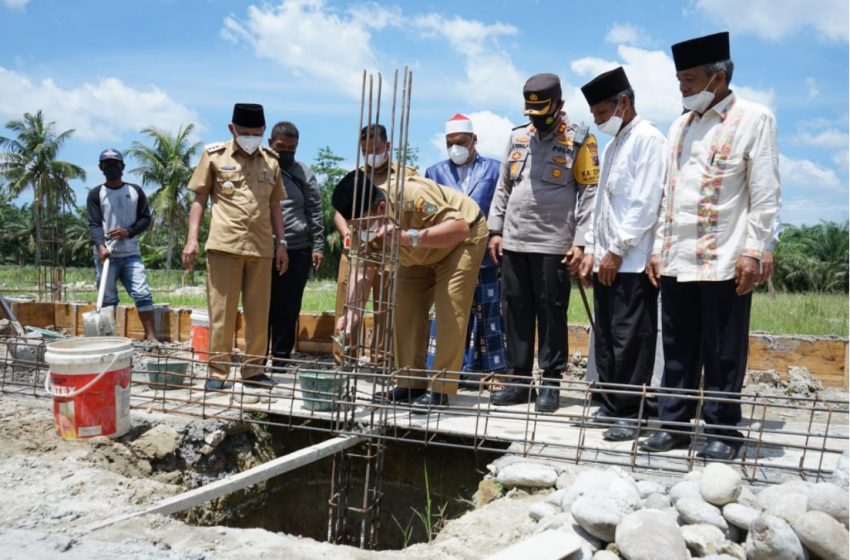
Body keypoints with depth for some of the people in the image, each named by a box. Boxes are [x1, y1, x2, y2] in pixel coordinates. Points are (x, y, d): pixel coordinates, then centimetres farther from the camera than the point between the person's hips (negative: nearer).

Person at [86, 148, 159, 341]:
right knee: (108, 300, 2)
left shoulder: (135, 191, 11)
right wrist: (101, 247, -23)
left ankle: (151, 336, -8)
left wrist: (129, 231, -10)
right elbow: (94, 224, -5)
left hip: (131, 254, 1)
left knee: (143, 294, -8)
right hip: (106, 255, -1)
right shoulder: (95, 194, 5)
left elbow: (146, 218, 9)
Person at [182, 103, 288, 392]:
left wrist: (281, 243, 12)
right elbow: (199, 199, 6)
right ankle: (218, 372, 7)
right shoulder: (214, 155, 4)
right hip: (225, 245, -3)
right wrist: (192, 239, -2)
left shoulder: (270, 160, 12)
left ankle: (254, 370, 15)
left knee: (259, 312, 6)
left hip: (261, 247, 3)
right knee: (221, 311, -1)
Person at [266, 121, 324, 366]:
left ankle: (281, 360, 13)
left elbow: (315, 213, 9)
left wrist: (318, 246, 1)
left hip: (297, 251, 1)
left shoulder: (304, 174, 11)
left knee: (288, 311, 5)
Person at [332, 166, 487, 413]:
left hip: (463, 238, -7)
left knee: (449, 310, -16)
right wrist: (352, 310, -36)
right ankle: (411, 385, 7)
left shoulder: (413, 196, -40)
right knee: (406, 309, -1)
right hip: (422, 255, 7)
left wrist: (409, 237, -55)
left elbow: (460, 227, -45)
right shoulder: (366, 222, -19)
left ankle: (440, 391, -13)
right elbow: (362, 270, -21)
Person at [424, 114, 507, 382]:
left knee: (489, 314, 2)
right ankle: (457, 369, 12)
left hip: (485, 257, -2)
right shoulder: (435, 172, 13)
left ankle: (493, 370, 9)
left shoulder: (493, 169, 7)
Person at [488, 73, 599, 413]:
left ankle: (551, 384, 10)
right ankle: (519, 380, 17)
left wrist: (580, 242, -12)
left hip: (554, 245, -5)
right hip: (513, 243, 5)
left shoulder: (579, 141, -1)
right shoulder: (518, 137, 14)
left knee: (551, 316, 1)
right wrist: (495, 229, 9)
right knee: (516, 313, 8)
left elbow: (590, 193, -5)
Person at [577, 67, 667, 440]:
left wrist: (617, 250, -15)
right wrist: (592, 249, 15)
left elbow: (644, 205, -15)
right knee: (605, 339, 10)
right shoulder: (612, 146, 21)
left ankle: (631, 415, 0)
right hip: (607, 261, 9)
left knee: (631, 342, -6)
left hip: (632, 262, -9)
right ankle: (611, 407, 18)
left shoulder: (648, 140, -7)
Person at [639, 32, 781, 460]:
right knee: (678, 350, 9)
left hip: (724, 261, -6)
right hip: (676, 261, 6)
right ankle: (673, 424, 17)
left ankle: (722, 432, 11)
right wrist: (658, 249, 13)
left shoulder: (754, 119, -1)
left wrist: (752, 252, -12)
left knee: (722, 354, 1)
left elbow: (765, 194, -6)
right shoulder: (680, 126, 17)